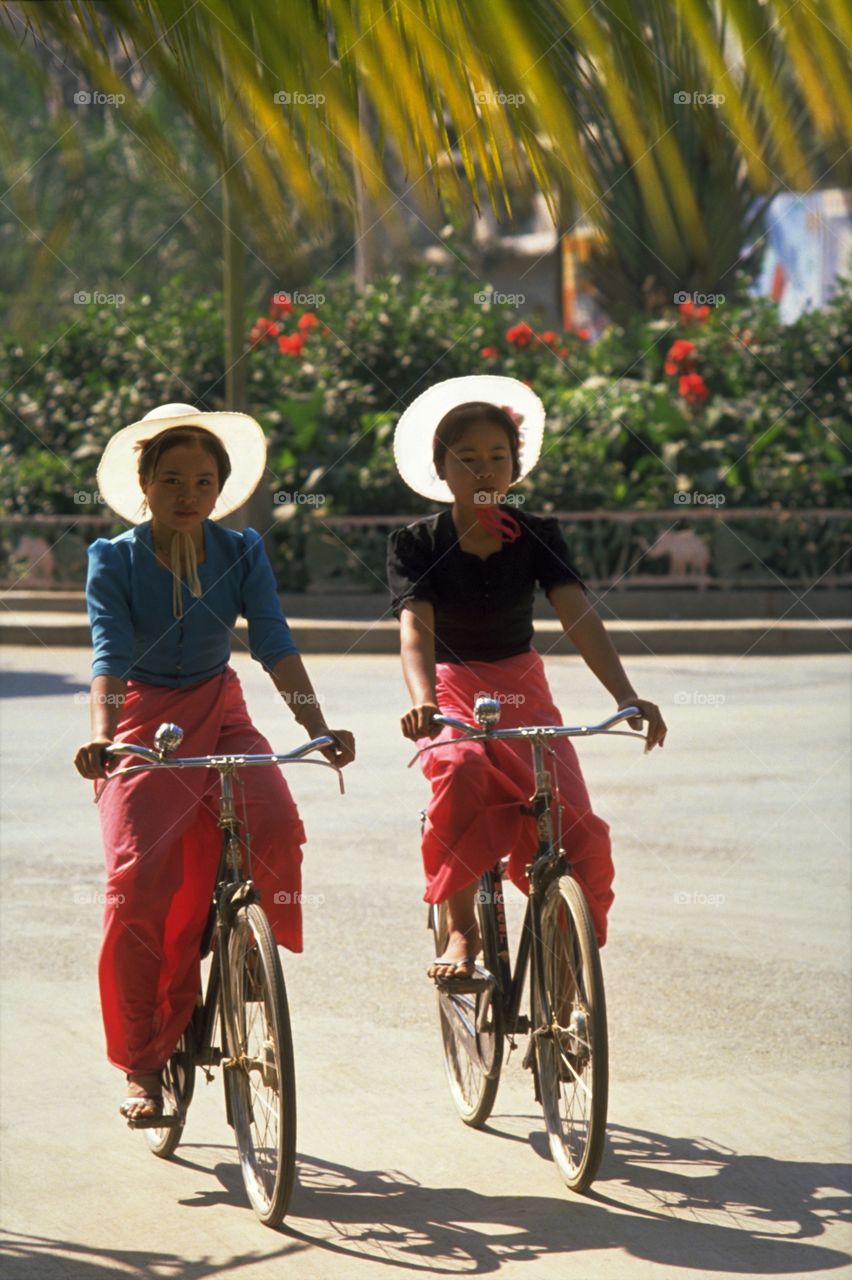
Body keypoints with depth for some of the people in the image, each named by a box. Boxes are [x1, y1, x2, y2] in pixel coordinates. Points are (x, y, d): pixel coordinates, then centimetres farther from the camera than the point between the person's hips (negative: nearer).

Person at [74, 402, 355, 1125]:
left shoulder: (242, 553, -3)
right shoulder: (114, 560, -9)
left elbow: (275, 645, -12)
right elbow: (109, 656, -20)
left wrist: (318, 726, -28)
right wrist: (100, 736, -39)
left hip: (220, 714, 2)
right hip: (144, 721, -2)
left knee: (275, 827, -28)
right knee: (141, 879, -17)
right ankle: (142, 1063, -4)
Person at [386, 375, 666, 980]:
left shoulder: (537, 536, -4)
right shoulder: (418, 544, -8)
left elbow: (579, 614, -18)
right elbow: (415, 627, -23)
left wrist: (626, 695, -34)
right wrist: (423, 701, -45)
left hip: (524, 690, 2)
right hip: (453, 692, -2)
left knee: (577, 832, -18)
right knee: (462, 770, -38)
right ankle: (462, 929, -25)